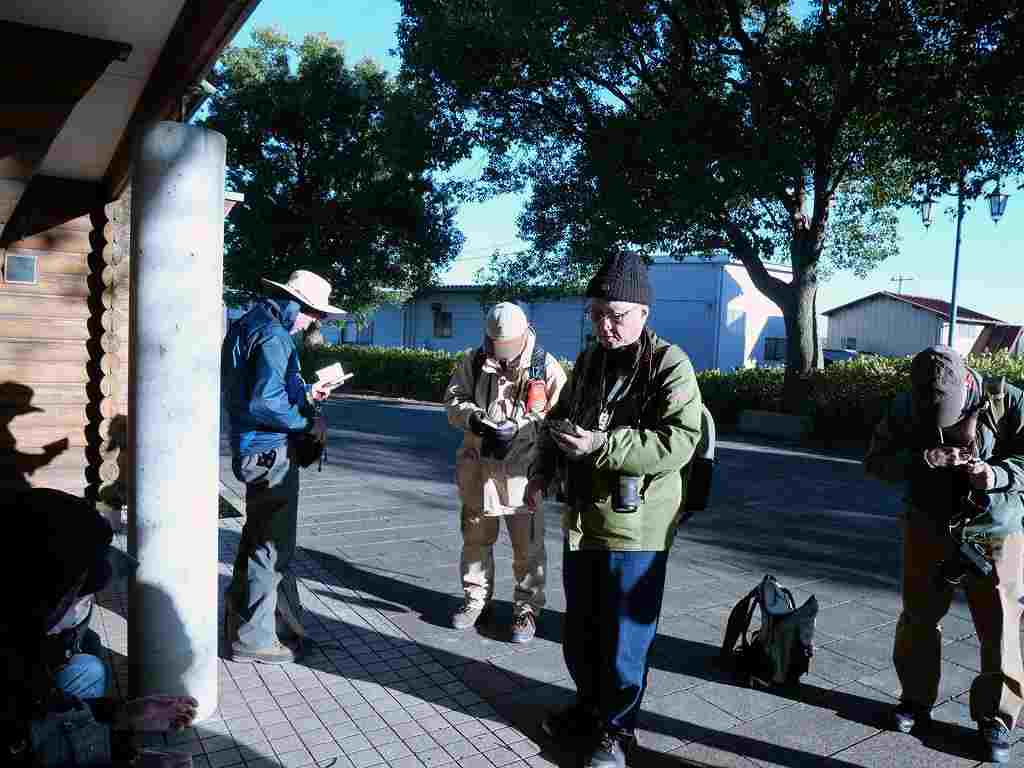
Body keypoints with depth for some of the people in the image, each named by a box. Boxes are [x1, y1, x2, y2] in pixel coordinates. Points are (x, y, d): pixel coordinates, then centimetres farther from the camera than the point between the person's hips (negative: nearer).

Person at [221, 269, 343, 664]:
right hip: (270, 453, -10)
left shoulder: (245, 325, 13)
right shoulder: (273, 337, -19)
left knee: (257, 539, 24)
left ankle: (239, 616, 40)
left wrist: (305, 393, 19)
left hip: (249, 448, 11)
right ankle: (254, 638, 13)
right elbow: (265, 403, -28)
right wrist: (308, 423, -16)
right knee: (271, 546, 1)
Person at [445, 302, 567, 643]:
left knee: (528, 545, 6)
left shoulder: (546, 367, -7)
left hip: (523, 470, -3)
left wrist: (520, 428, -23)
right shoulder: (473, 361, 2)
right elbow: (453, 399, 3)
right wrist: (473, 418, -18)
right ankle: (476, 599, 35)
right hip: (478, 468, 3)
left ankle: (527, 608, 23)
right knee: (476, 539, 17)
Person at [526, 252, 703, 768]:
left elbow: (679, 441, -23)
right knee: (580, 628, 20)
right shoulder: (589, 361, 10)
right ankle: (589, 707, 42)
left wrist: (600, 446, -30)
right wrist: (543, 469, 9)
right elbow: (561, 416, 23)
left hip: (635, 526, -7)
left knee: (623, 637, 6)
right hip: (581, 518, 7)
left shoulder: (669, 364, -12)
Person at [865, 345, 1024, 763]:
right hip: (928, 531, 2)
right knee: (918, 619, 12)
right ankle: (916, 699, 32)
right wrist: (919, 460, -24)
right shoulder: (906, 407, -9)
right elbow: (876, 460, -6)